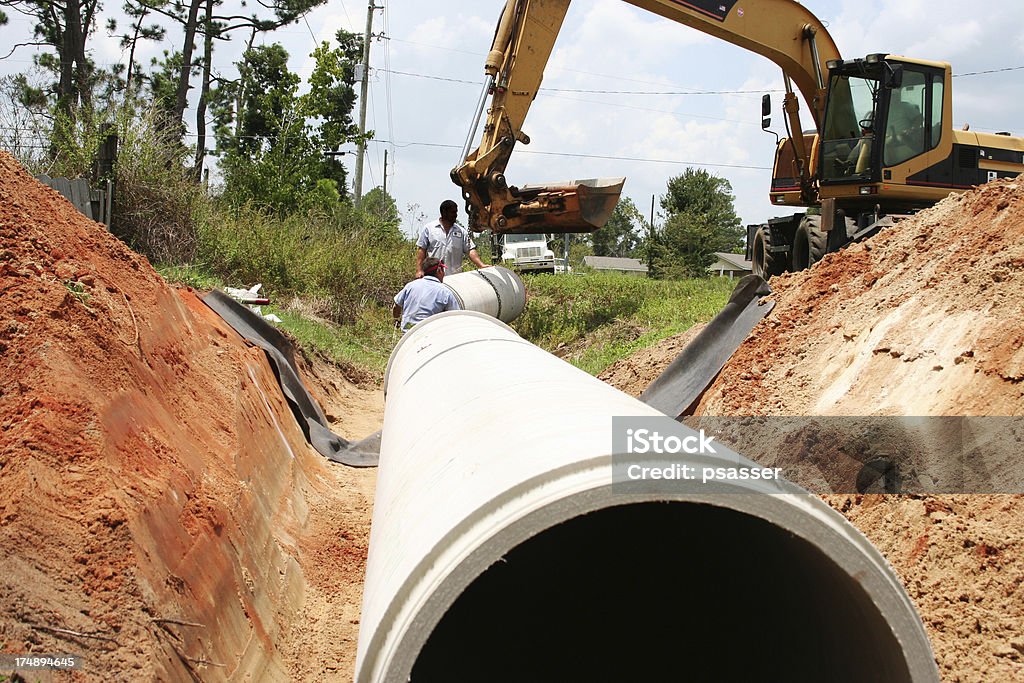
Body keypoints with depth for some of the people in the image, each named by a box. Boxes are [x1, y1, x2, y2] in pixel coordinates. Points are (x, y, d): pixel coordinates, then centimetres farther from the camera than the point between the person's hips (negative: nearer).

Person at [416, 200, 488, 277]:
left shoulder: (462, 232, 13)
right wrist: (419, 270, -4)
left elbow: (470, 250, 7)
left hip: (455, 277, 2)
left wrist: (481, 265, -8)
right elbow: (421, 250, 5)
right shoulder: (428, 228, 8)